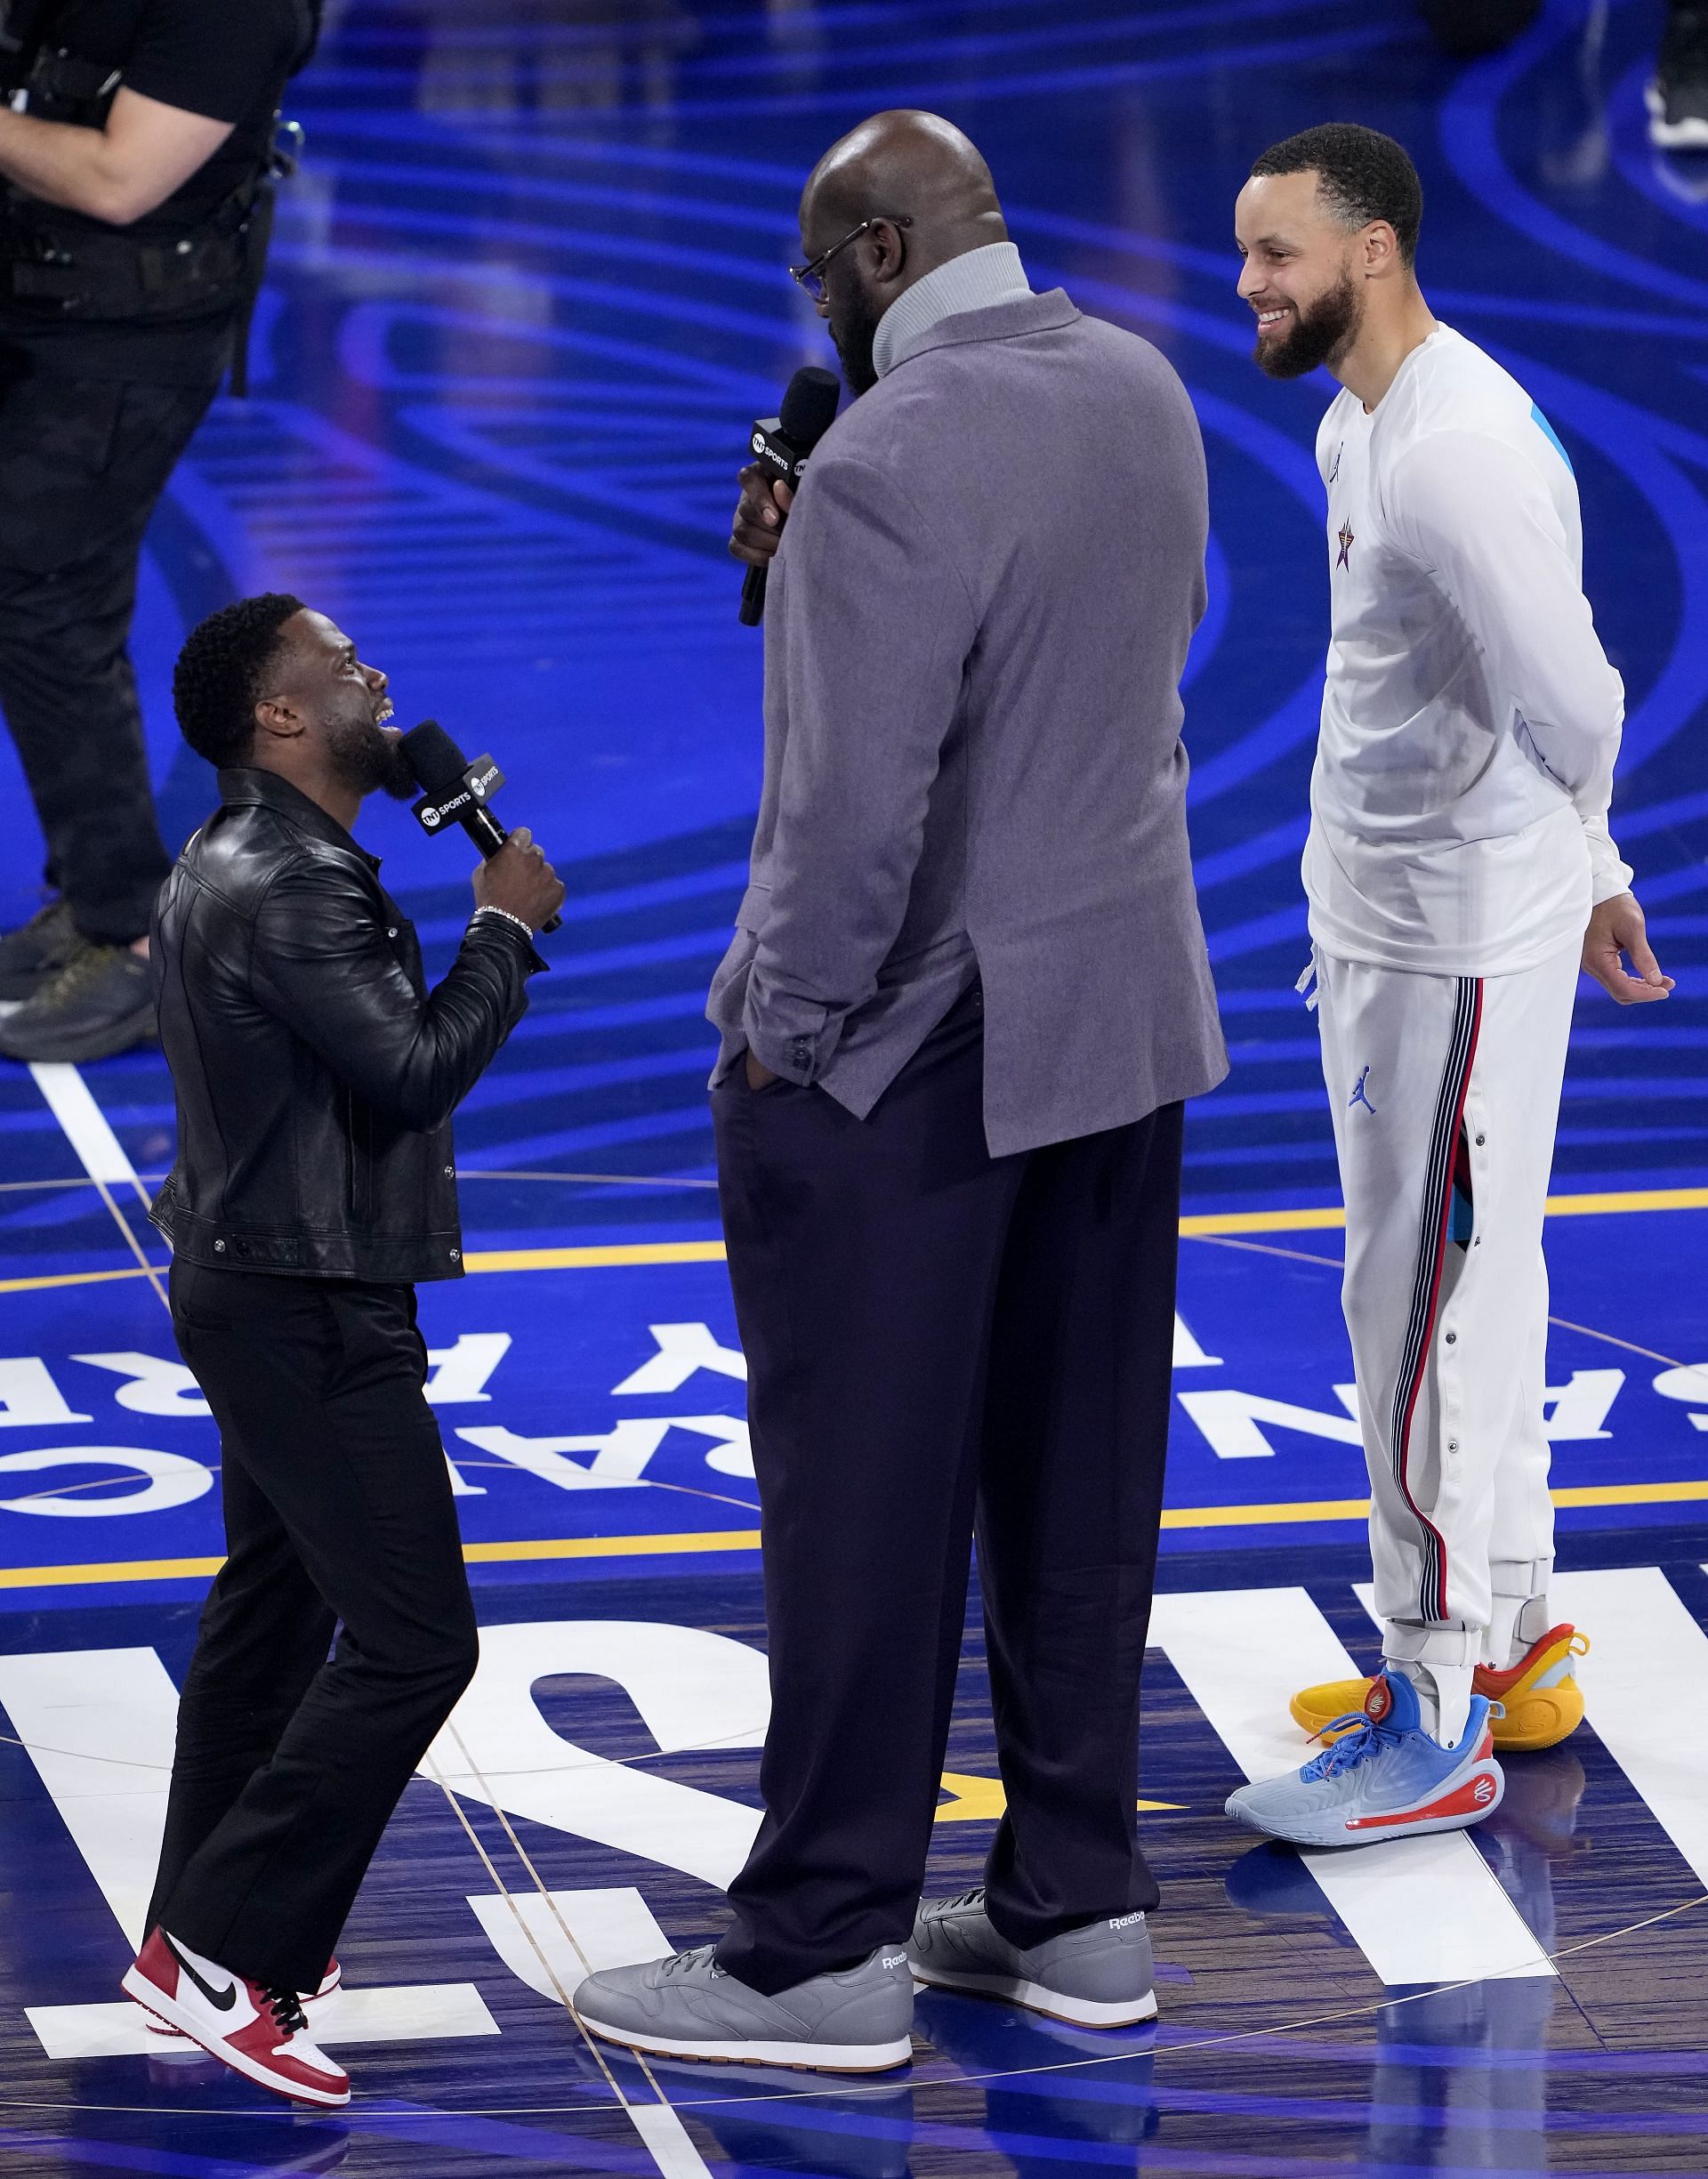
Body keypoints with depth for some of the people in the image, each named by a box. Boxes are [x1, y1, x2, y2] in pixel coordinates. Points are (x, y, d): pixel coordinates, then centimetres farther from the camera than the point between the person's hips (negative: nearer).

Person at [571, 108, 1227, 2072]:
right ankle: (1078, 1907, 22)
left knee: (864, 1496, 0)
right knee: (1080, 1482, 14)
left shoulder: (890, 461, -22)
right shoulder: (1143, 393, 4)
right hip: (1126, 1017, 8)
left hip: (910, 1047, -8)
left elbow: (859, 806, -23)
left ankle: (820, 1953, 7)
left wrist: (781, 1035, -10)